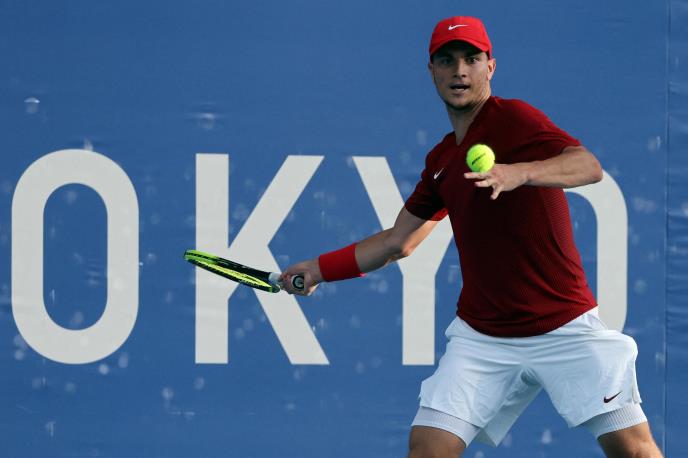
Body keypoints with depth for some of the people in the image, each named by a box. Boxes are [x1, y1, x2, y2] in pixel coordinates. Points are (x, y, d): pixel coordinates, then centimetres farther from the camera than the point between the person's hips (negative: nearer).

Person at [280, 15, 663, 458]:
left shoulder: (512, 118, -8)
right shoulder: (441, 160, 13)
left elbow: (589, 166, -25)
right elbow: (398, 241, 26)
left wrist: (520, 172, -41)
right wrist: (321, 269, 23)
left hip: (564, 328, -5)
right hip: (481, 335, 5)